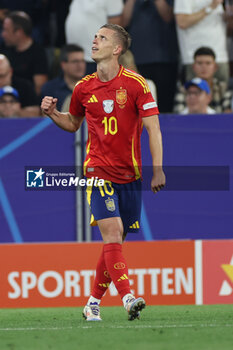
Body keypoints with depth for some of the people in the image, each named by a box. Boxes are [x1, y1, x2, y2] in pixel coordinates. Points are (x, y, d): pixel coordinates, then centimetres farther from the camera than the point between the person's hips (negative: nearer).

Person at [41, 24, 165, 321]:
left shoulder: (135, 84, -4)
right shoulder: (84, 88, 5)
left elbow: (153, 128, -5)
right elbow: (73, 123, 22)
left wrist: (157, 169, -14)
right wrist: (52, 112, 2)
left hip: (130, 174, 0)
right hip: (99, 170, 0)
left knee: (115, 240, 6)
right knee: (112, 232, -17)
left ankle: (93, 302, 18)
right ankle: (127, 299, -25)